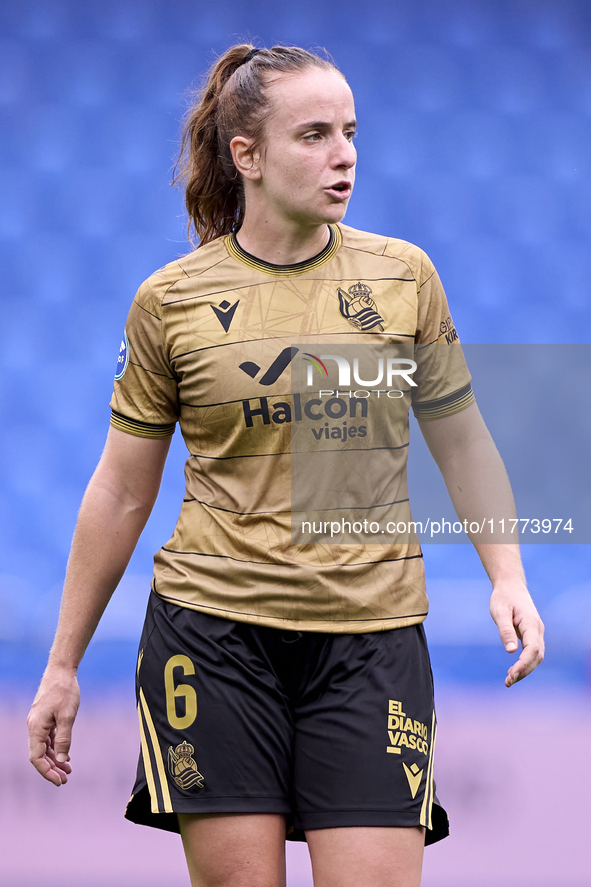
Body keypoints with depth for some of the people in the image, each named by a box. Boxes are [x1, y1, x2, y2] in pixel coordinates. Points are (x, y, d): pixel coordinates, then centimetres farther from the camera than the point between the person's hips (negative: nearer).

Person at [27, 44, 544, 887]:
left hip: (372, 634, 1)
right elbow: (121, 492, 8)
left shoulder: (403, 275, 5)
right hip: (214, 631, -1)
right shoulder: (170, 301, 2)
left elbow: (461, 438, 15)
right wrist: (63, 665, 9)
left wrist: (507, 574, 0)